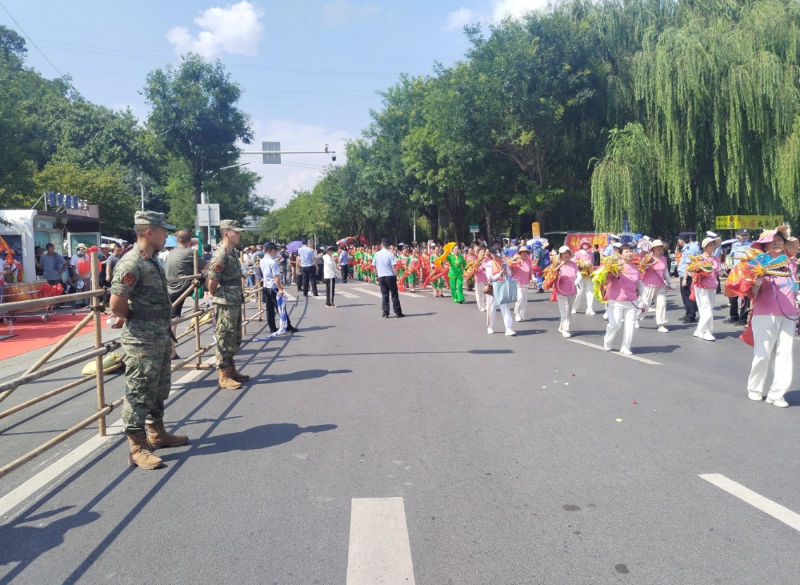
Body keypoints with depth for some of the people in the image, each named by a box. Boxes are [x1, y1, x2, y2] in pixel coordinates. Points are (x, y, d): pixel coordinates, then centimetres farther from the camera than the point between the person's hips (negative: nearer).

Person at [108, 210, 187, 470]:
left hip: (160, 337, 10)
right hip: (141, 341, -10)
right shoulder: (131, 263, -19)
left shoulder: (152, 262, 12)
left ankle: (157, 434, 34)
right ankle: (137, 448, 8)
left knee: (159, 389, 20)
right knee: (139, 393, -1)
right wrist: (132, 318, -4)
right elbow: (116, 304, -22)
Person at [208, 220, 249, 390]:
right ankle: (224, 376, 4)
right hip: (225, 304, -9)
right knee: (225, 339, -2)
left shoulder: (233, 252, 12)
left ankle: (231, 370, 28)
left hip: (236, 302, 9)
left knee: (235, 339, 16)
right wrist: (214, 297, -4)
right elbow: (212, 281, -18)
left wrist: (240, 294, 15)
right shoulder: (221, 255, -17)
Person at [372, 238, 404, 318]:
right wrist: (397, 275, -6)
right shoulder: (390, 254, -7)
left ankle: (385, 312, 6)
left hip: (381, 277, 3)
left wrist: (377, 275, 19)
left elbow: (374, 266, 8)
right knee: (394, 295, 4)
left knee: (385, 295, 9)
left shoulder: (377, 254, 2)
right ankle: (398, 312, 6)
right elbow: (394, 266, -13)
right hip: (390, 276, -3)